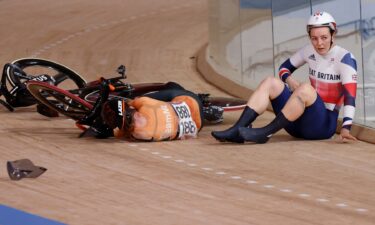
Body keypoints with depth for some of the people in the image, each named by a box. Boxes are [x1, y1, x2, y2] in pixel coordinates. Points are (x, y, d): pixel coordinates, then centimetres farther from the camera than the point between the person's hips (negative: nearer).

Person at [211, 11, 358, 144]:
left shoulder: (344, 58, -11)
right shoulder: (310, 51, 6)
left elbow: (350, 95, -20)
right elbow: (284, 67, 18)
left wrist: (346, 128, -34)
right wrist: (289, 80, -6)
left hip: (325, 124, -6)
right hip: (299, 122, 6)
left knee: (305, 88, -32)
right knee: (271, 82, -10)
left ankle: (265, 133, -35)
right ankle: (236, 130, -26)